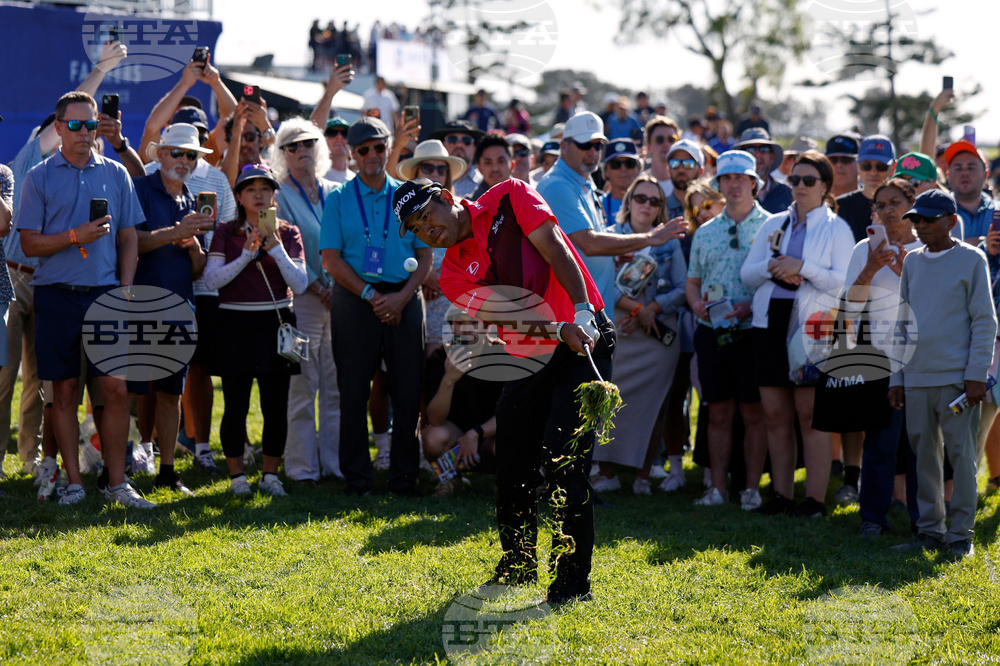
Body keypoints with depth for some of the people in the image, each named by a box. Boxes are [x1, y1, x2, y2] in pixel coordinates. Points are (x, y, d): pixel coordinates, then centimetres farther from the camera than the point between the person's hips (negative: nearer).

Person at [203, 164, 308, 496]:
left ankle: (270, 475, 12)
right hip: (235, 325, -1)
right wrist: (246, 254, -16)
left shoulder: (288, 233, 6)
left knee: (276, 404, 1)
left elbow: (300, 284, -3)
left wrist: (276, 248, -14)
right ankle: (237, 475, 9)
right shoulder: (226, 233, 3)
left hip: (276, 323, 1)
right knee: (236, 404, 0)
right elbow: (211, 279, -8)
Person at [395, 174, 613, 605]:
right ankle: (519, 564, 31)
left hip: (586, 339, -6)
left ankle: (574, 581, -10)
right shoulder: (454, 275, 3)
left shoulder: (509, 198, -5)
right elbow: (508, 318, -10)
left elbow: (555, 250, -13)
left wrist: (582, 314, -26)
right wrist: (557, 330, -28)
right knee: (513, 464, 7)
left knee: (563, 460, -15)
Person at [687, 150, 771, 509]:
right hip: (711, 332, 4)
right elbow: (693, 281, 20)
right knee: (719, 412, 5)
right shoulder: (705, 232, 15)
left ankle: (752, 487, 3)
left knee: (754, 412, -1)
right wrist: (697, 304, -2)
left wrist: (751, 305, -18)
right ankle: (717, 486, 9)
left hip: (752, 329, -4)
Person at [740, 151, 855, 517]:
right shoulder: (774, 224, 17)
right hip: (771, 324, 5)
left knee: (810, 413, -6)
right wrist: (772, 267, -7)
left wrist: (802, 267, -17)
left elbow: (844, 280, -8)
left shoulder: (836, 228, 3)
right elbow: (746, 273, 13)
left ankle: (815, 497, -2)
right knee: (775, 415, 5)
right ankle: (782, 494, 12)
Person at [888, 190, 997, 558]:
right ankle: (930, 529, 15)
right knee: (924, 454, 7)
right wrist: (896, 377, 12)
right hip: (917, 376, 5)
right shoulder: (912, 261, 13)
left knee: (961, 454, -2)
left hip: (957, 376, -5)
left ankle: (961, 534, 3)